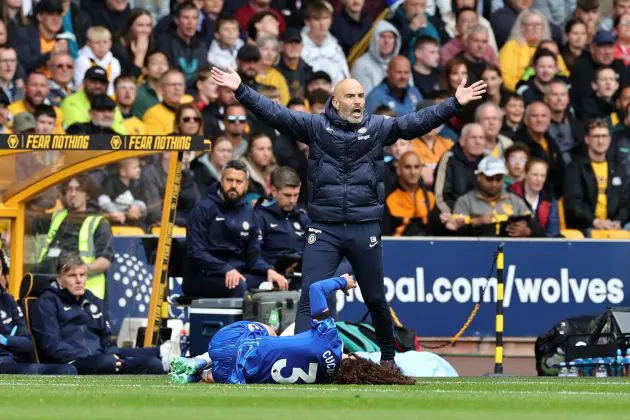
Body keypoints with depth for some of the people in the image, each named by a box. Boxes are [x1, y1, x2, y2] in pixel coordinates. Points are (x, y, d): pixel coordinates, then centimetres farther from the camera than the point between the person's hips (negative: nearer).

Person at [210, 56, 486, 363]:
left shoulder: (378, 127, 3)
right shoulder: (315, 127, 0)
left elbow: (416, 122, -5)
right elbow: (274, 113, -6)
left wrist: (455, 104, -15)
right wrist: (240, 91, -16)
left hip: (365, 230, 1)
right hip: (323, 230, -1)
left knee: (376, 299, 15)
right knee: (310, 297, -8)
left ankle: (388, 357, 33)